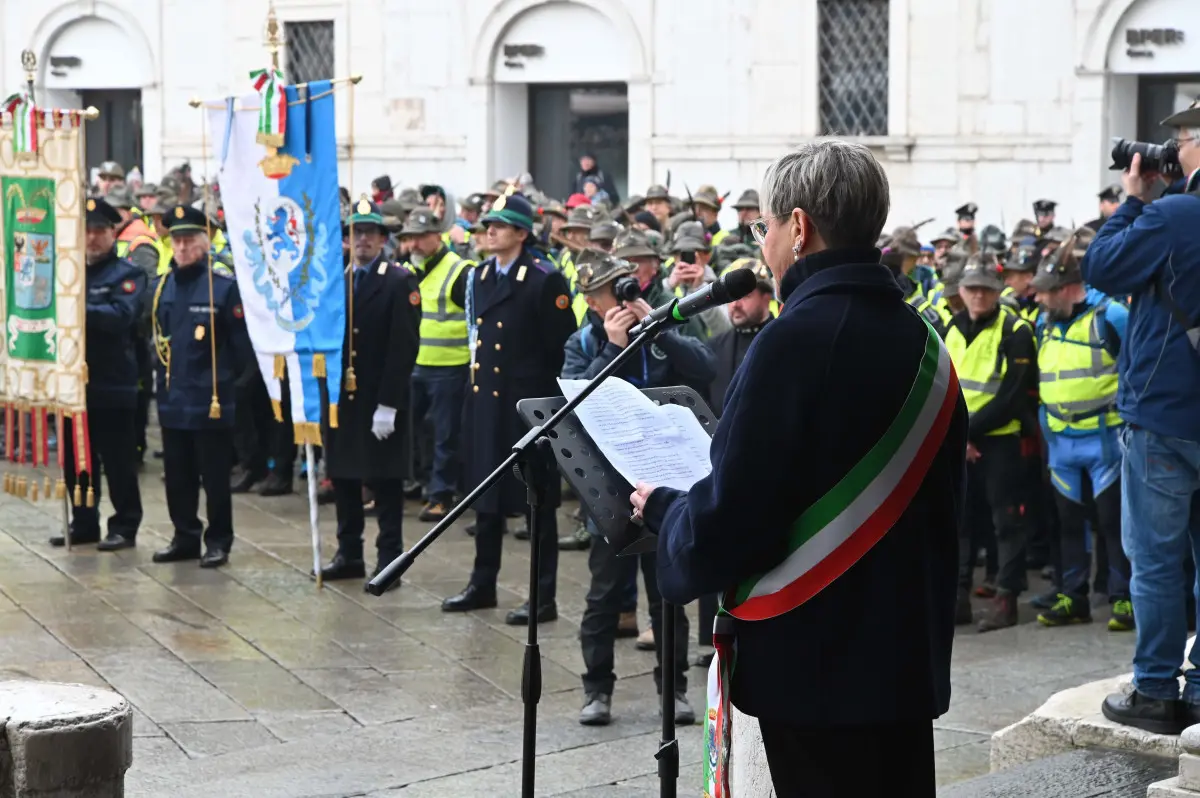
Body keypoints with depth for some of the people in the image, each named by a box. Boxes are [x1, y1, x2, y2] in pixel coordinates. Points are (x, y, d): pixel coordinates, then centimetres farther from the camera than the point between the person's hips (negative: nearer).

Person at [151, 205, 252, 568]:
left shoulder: (225, 283, -9)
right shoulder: (163, 285, 8)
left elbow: (241, 343, -8)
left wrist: (225, 378, -5)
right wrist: (165, 376, 11)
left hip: (211, 400, -6)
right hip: (172, 399, 6)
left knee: (215, 477, 2)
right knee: (178, 476, 12)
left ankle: (218, 541, 12)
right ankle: (185, 537, 23)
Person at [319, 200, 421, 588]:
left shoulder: (400, 281, -6)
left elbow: (404, 347, -12)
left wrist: (387, 405, -17)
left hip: (381, 400, -5)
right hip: (342, 396, 5)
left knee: (386, 480, 1)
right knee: (343, 476, 11)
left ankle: (389, 561, 7)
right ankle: (349, 554, 22)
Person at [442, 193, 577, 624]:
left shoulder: (545, 280, -11)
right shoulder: (480, 275, 11)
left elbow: (562, 347, -11)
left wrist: (551, 400, -11)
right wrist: (475, 386, 13)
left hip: (527, 405, -7)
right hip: (484, 401, 7)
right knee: (485, 493, 15)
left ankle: (543, 597, 6)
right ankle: (483, 584, 27)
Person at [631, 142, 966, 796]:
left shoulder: (796, 339, -17)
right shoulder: (923, 341, 7)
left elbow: (727, 519, -18)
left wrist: (661, 509, 1)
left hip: (813, 665, -7)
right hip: (908, 661, 7)